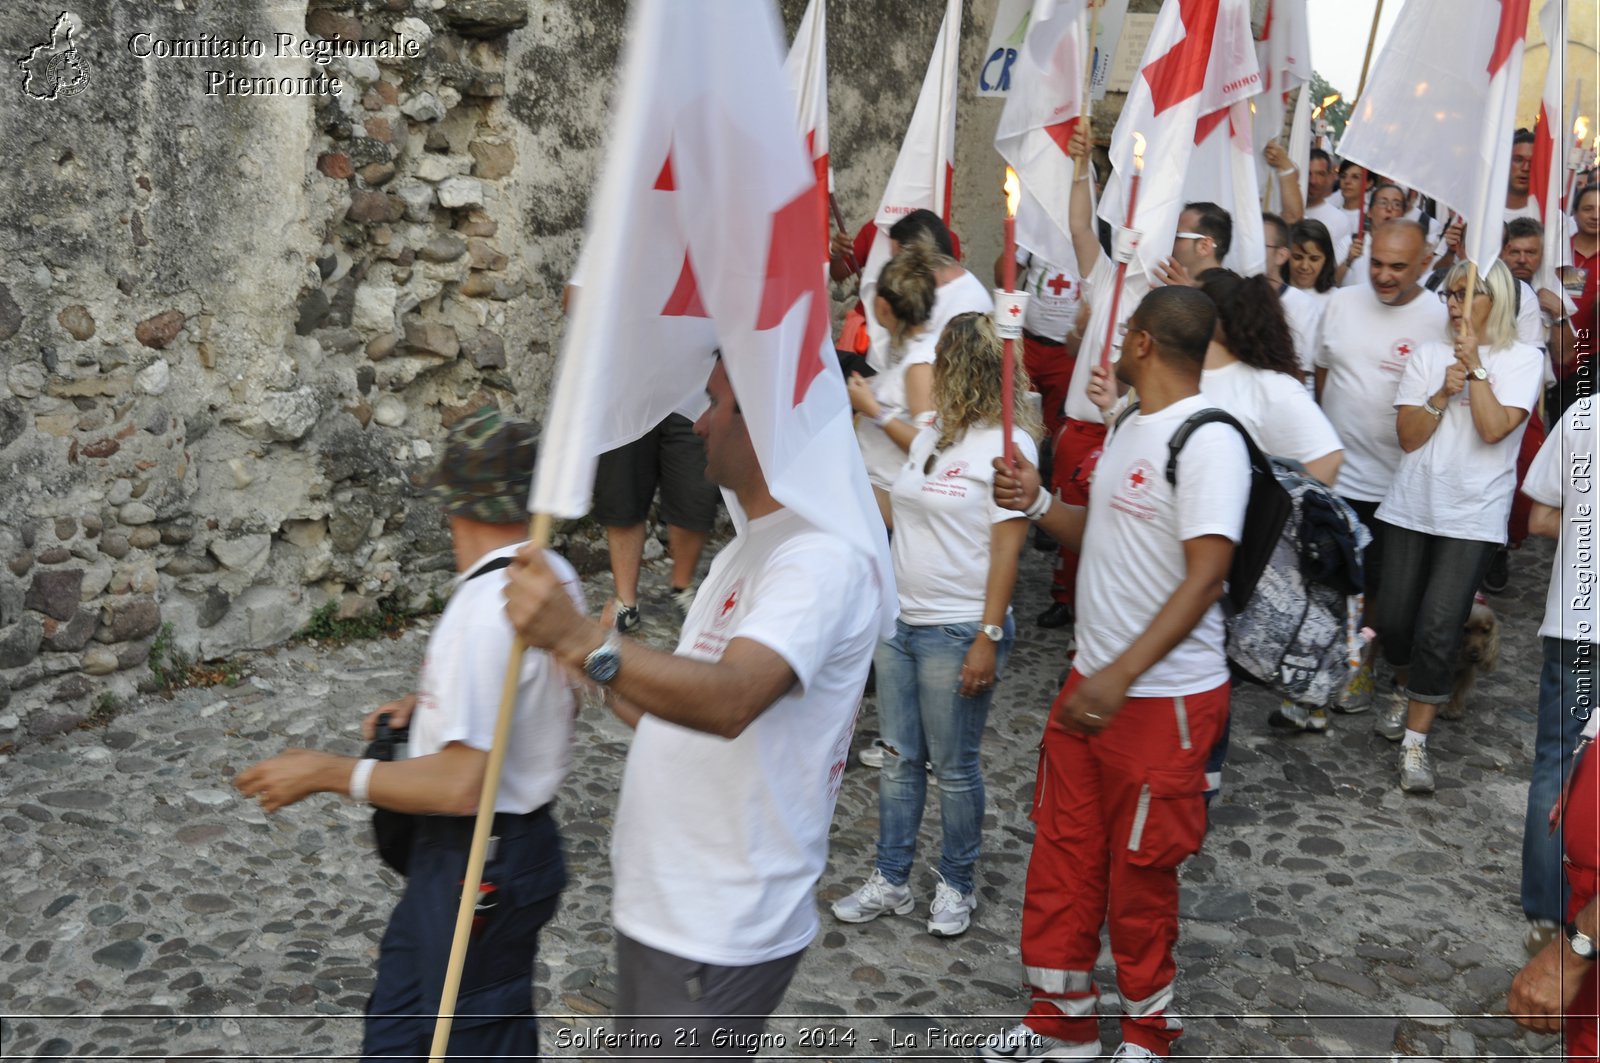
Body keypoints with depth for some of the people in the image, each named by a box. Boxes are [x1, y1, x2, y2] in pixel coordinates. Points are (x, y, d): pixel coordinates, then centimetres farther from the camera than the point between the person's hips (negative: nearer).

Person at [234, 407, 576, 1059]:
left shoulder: (484, 605, -27)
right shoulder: (555, 577, 1)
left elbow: (461, 784, -29)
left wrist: (325, 772, -19)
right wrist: (430, 702, 11)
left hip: (476, 864, -9)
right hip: (522, 837, 9)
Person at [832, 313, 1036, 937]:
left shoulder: (1007, 446, -12)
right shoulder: (930, 438, 11)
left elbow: (1007, 546, -15)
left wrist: (989, 638, -18)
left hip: (958, 632, -7)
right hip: (901, 622, 7)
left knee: (953, 767, 5)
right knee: (900, 759, 13)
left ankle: (956, 886, 22)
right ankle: (891, 881, 24)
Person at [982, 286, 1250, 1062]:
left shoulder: (1207, 440, -17)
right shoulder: (1129, 429, 11)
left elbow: (1205, 576, -23)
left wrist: (1122, 675, -30)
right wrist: (1037, 504, 2)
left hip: (1165, 696, -8)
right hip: (1091, 680, 8)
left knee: (1140, 874, 6)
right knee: (1062, 854, 14)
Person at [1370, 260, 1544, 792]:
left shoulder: (1523, 359, 0)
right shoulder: (1428, 355, 7)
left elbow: (1494, 429, -15)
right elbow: (1407, 436, 1)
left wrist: (1474, 365, -13)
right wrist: (1443, 394, -12)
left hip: (1474, 515, -3)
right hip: (1413, 505, 3)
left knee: (1438, 628, -10)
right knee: (1393, 618, 4)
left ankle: (1415, 743, -1)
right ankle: (1405, 693, 34)